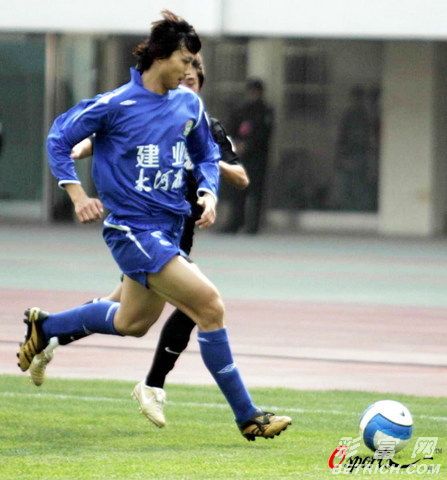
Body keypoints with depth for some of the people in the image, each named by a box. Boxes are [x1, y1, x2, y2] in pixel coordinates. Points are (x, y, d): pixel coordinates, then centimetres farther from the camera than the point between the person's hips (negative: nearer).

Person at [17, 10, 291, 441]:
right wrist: (77, 193, -11)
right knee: (209, 306, -18)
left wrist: (208, 192, 2)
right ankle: (247, 417, -12)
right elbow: (59, 138, -2)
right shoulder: (116, 105, -12)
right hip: (132, 230, -8)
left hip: (169, 228, 8)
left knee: (132, 323, 24)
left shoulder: (189, 105, 5)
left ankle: (43, 327, 45)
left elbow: (206, 154, 20)